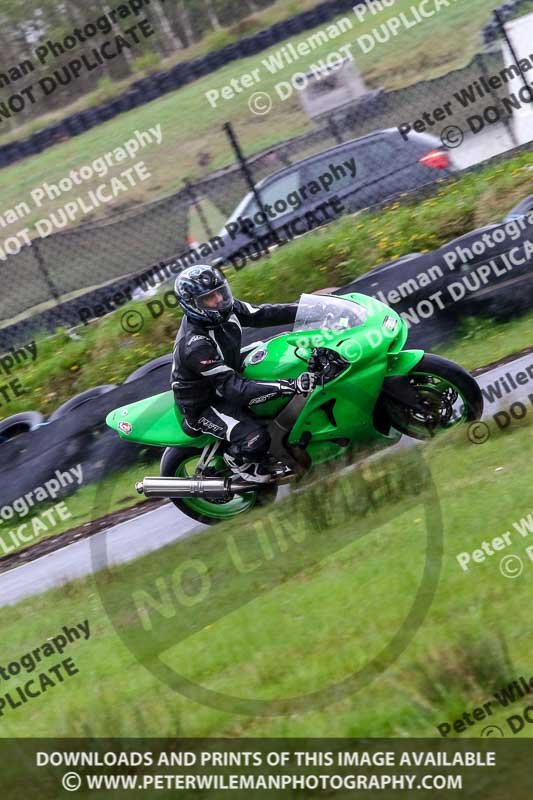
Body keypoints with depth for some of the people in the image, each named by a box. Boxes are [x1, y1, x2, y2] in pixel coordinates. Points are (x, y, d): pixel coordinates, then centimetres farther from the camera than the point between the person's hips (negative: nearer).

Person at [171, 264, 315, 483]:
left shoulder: (223, 309, -13)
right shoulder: (196, 345, -36)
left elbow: (260, 314, -3)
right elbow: (233, 389, -38)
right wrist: (291, 387, -45)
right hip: (204, 405, -9)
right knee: (255, 438, -28)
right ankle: (236, 459, 7)